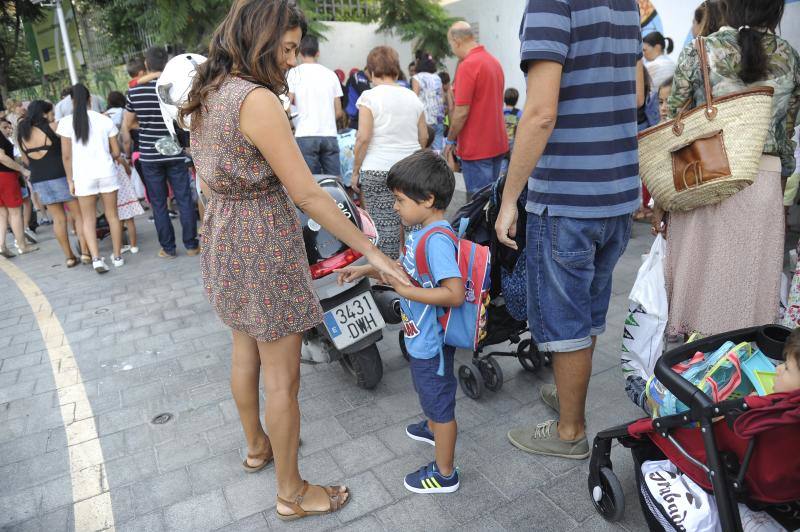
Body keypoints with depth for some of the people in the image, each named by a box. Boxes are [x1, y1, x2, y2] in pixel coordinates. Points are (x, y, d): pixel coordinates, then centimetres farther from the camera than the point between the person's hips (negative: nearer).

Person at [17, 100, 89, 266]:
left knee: (58, 219, 9)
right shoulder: (53, 127, -8)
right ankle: (85, 252, -2)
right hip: (61, 176, -5)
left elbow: (26, 160, 16)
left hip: (39, 181, 5)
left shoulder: (22, 134, 9)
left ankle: (69, 256, 10)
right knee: (79, 215, 3)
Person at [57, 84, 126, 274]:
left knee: (88, 219, 9)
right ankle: (117, 256, 18)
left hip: (83, 175, -1)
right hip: (107, 171, 1)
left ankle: (96, 258, -4)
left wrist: (70, 180, 6)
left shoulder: (66, 122, -2)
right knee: (112, 215, 12)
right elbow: (116, 152, 2)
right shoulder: (105, 120, 0)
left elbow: (66, 155, -3)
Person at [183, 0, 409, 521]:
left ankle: (258, 445, 46)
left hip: (223, 237, 10)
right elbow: (306, 193, -24)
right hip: (265, 244, -9)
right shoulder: (258, 99, -21)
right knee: (282, 376, 3)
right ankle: (291, 493, 21)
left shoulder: (209, 94, 7)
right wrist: (372, 251, -20)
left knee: (246, 351, 24)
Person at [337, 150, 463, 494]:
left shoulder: (437, 239, -30)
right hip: (422, 336, 10)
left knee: (440, 400, 9)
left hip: (431, 342, -9)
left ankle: (444, 473, 28)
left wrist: (407, 291, -32)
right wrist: (367, 270, 5)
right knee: (429, 391, 32)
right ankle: (433, 428, 59)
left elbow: (455, 294, -36)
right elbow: (408, 270, 13)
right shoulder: (422, 231, 0)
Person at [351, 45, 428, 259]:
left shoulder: (370, 96, -5)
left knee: (385, 225, -2)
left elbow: (363, 138, -10)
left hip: (378, 171, -5)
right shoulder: (412, 97, 11)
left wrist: (356, 171, -2)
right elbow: (423, 137, 14)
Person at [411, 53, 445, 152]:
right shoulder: (437, 78, 12)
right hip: (439, 119, 5)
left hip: (425, 119, -5)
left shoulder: (417, 78, -2)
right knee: (438, 147, 3)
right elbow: (443, 99, 15)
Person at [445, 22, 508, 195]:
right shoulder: (495, 62, 11)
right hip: (498, 144, 8)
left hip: (476, 148, -8)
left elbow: (462, 112, -18)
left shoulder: (467, 65, -16)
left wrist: (450, 141, -5)